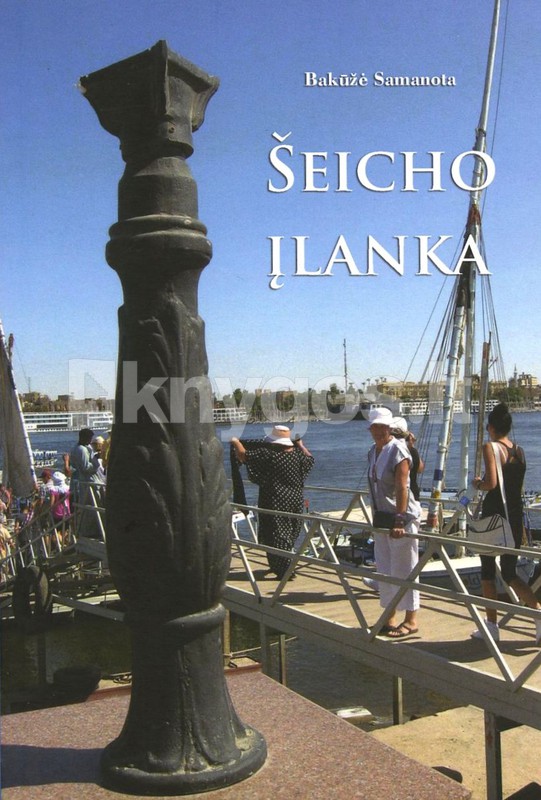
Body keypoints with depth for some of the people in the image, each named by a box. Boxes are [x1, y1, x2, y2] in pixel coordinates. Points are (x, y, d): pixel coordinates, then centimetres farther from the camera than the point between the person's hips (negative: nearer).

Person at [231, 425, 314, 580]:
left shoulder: (267, 454, -15)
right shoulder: (297, 454, 0)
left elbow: (243, 455, -13)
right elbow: (310, 459, 23)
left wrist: (236, 442, 6)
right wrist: (300, 445, 39)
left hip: (275, 502, -6)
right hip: (295, 501, 6)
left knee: (276, 535, 1)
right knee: (290, 534, 18)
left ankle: (284, 571, 0)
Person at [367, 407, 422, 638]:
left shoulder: (398, 450, -14)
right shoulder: (373, 451, 10)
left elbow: (402, 488, -21)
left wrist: (399, 520, -26)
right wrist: (375, 515, 17)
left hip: (402, 518, -8)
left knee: (403, 569, -1)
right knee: (384, 569, 13)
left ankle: (411, 620, 11)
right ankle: (390, 617, 25)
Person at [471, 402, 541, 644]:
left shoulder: (491, 447, -11)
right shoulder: (519, 451, 10)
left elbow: (491, 483, -22)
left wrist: (477, 483, -2)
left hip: (494, 515, -6)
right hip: (516, 515, 6)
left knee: (487, 570, 9)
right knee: (509, 573, 13)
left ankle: (491, 626, 15)